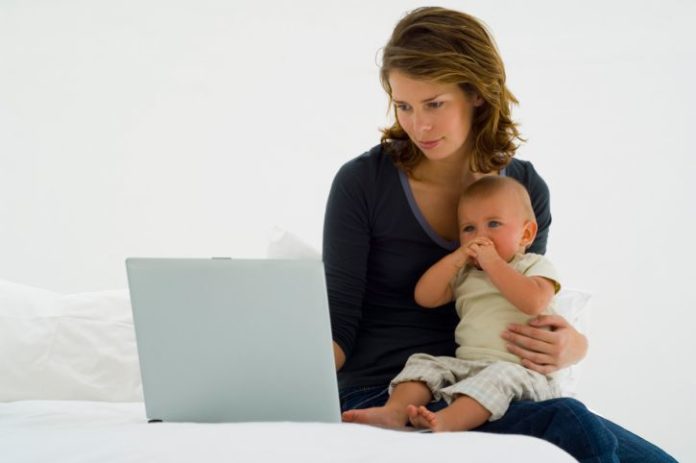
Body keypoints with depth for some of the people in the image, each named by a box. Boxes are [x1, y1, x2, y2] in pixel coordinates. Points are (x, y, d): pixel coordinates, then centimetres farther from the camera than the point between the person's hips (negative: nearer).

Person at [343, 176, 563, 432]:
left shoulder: (536, 265, 6)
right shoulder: (464, 274, 24)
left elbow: (534, 302, -16)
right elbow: (425, 297, 11)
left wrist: (494, 263, -12)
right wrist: (457, 258, 3)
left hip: (521, 369, -6)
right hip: (466, 365, 6)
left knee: (501, 375, -35)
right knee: (423, 363, -9)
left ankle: (446, 421, -58)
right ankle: (394, 411, -34)